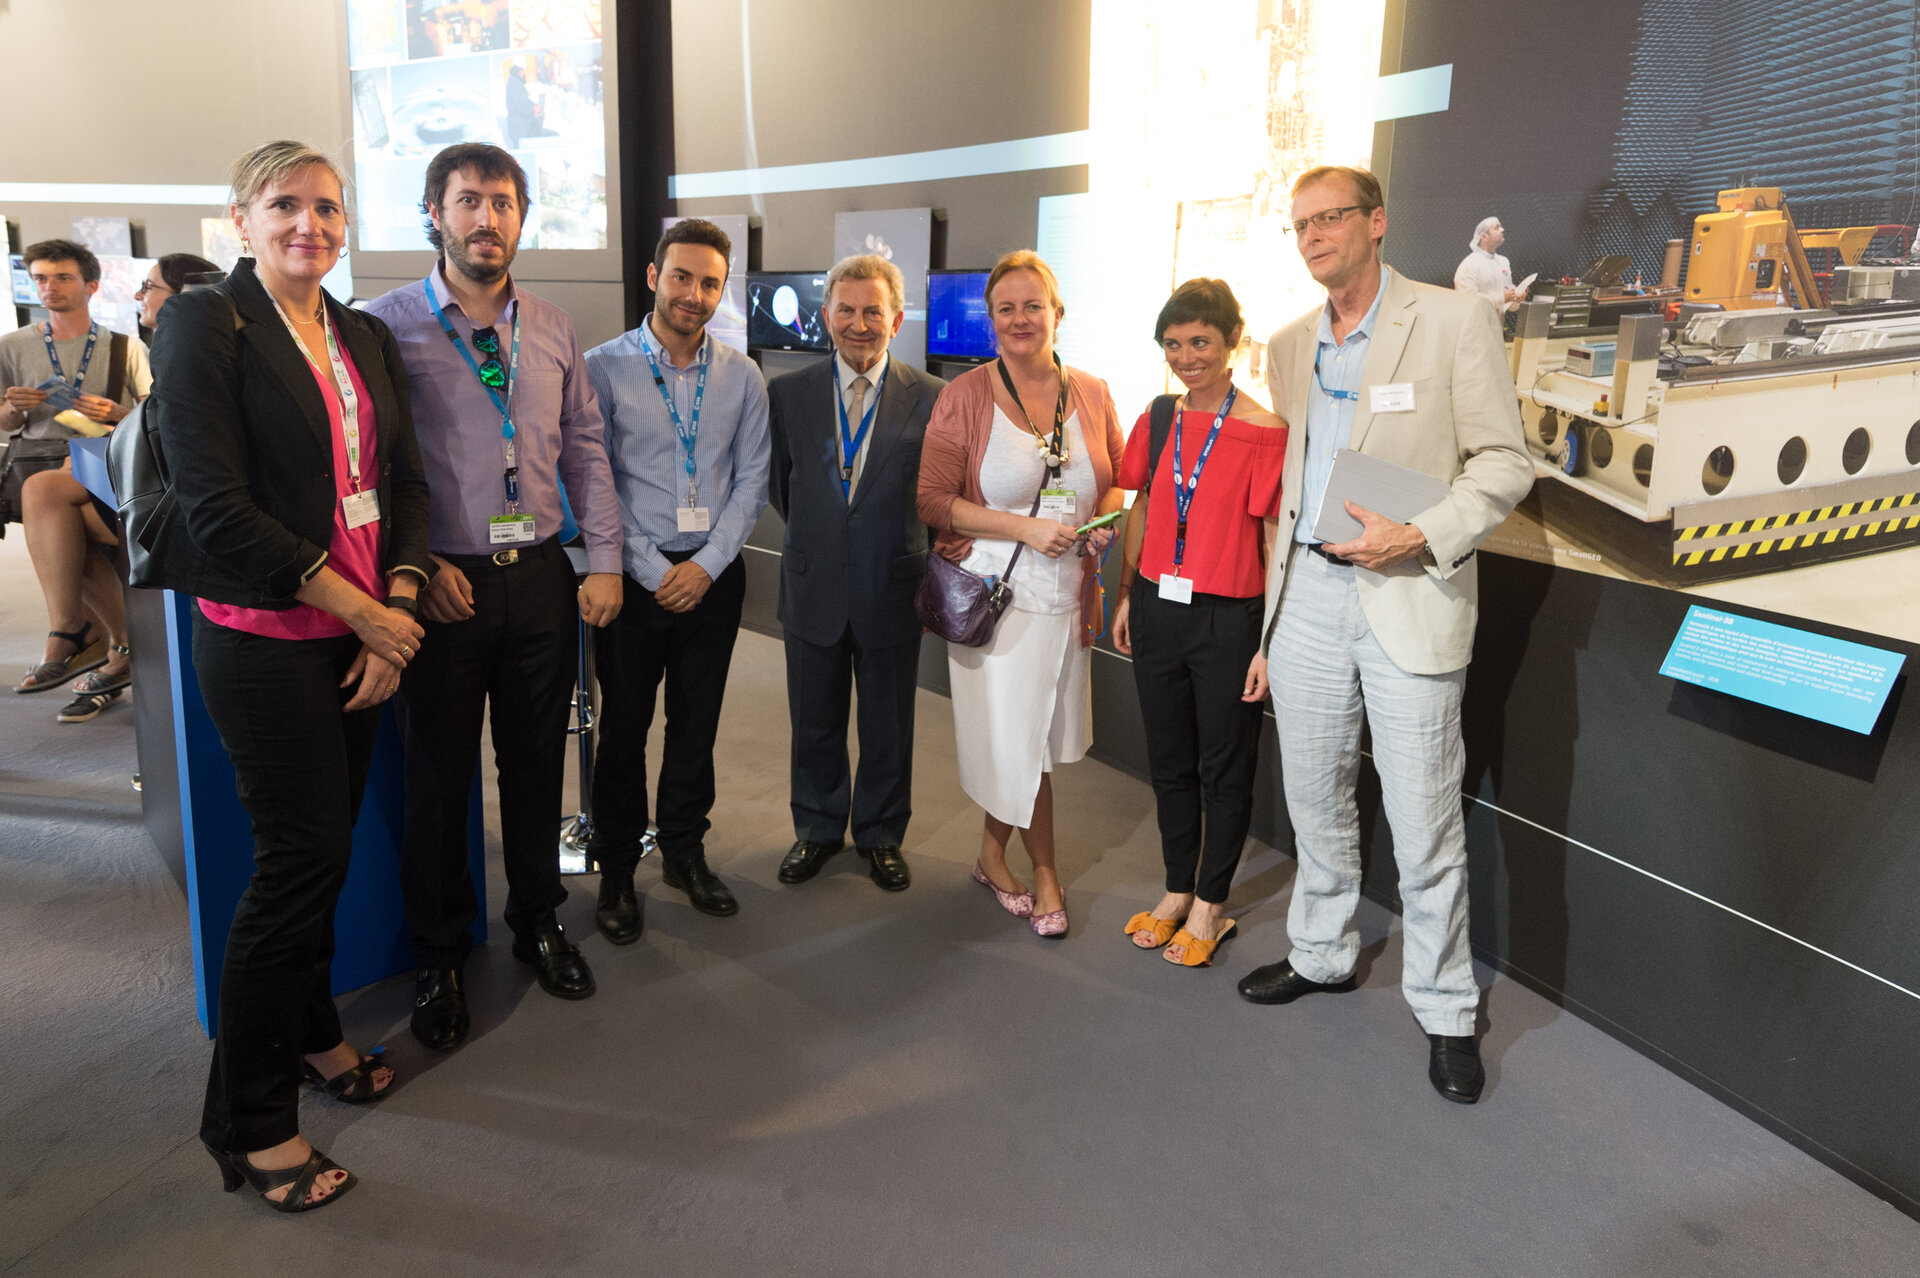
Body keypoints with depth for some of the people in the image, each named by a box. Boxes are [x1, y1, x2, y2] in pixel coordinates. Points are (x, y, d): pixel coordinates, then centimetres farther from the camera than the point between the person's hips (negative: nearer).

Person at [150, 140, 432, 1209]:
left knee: (325, 849, 15)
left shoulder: (368, 338, 12)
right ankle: (250, 1122, 16)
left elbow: (406, 481, 10)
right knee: (300, 861, -1)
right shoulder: (206, 325, -8)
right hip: (266, 640, -6)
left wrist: (398, 604, -4)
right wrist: (363, 613, -15)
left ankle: (312, 1033, 37)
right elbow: (217, 508, -15)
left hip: (364, 631, 6)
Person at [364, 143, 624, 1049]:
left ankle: (538, 923, 34)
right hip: (443, 585, -3)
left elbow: (586, 453, 11)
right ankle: (438, 958, 26)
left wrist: (605, 561, 5)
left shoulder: (554, 331, 8)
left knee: (537, 763, 14)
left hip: (541, 576, 4)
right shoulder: (388, 326, -4)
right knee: (439, 775, 8)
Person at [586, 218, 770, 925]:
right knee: (624, 727, 7)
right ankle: (615, 870, 22)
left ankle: (685, 854, 29)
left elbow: (752, 477, 4)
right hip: (635, 575, -2)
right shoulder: (603, 367, -5)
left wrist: (707, 564, -7)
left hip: (714, 575, 3)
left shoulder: (741, 375, 4)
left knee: (696, 723, 12)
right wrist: (653, 572, -11)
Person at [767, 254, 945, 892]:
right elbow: (780, 485, 10)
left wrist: (891, 543, 0)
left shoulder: (931, 398, -6)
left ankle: (881, 835, 32)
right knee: (814, 722, 15)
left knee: (888, 726, 13)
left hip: (892, 592, -1)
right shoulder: (787, 393, 0)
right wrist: (816, 535, 7)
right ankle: (817, 829, 35)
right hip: (814, 590, 2)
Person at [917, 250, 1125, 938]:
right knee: (1014, 743, 4)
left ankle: (994, 854, 33)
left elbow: (1119, 483, 17)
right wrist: (1025, 527, -16)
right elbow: (932, 500, -7)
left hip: (1065, 594, 3)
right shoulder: (965, 397, -4)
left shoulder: (1091, 393, 7)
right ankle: (1044, 871, 26)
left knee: (1025, 740, 9)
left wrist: (1104, 523, -5)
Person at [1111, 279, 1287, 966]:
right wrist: (1127, 597, 14)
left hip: (1228, 622, -5)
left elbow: (1276, 542, -11)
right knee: (1169, 760, 17)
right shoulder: (1157, 421, 5)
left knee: (1225, 767, 10)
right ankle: (1177, 890, 33)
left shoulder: (1265, 433, -12)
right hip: (1157, 610, 5)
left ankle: (1210, 903, 26)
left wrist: (1271, 642, -13)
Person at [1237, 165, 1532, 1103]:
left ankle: (1445, 1011, 17)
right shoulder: (1290, 345, 12)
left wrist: (1422, 537, -20)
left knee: (1424, 822, 0)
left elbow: (1505, 462, -5)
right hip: (1307, 596, 6)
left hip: (1407, 601, -5)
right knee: (1315, 798, 16)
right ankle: (1322, 954, 36)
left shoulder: (1453, 323, -5)